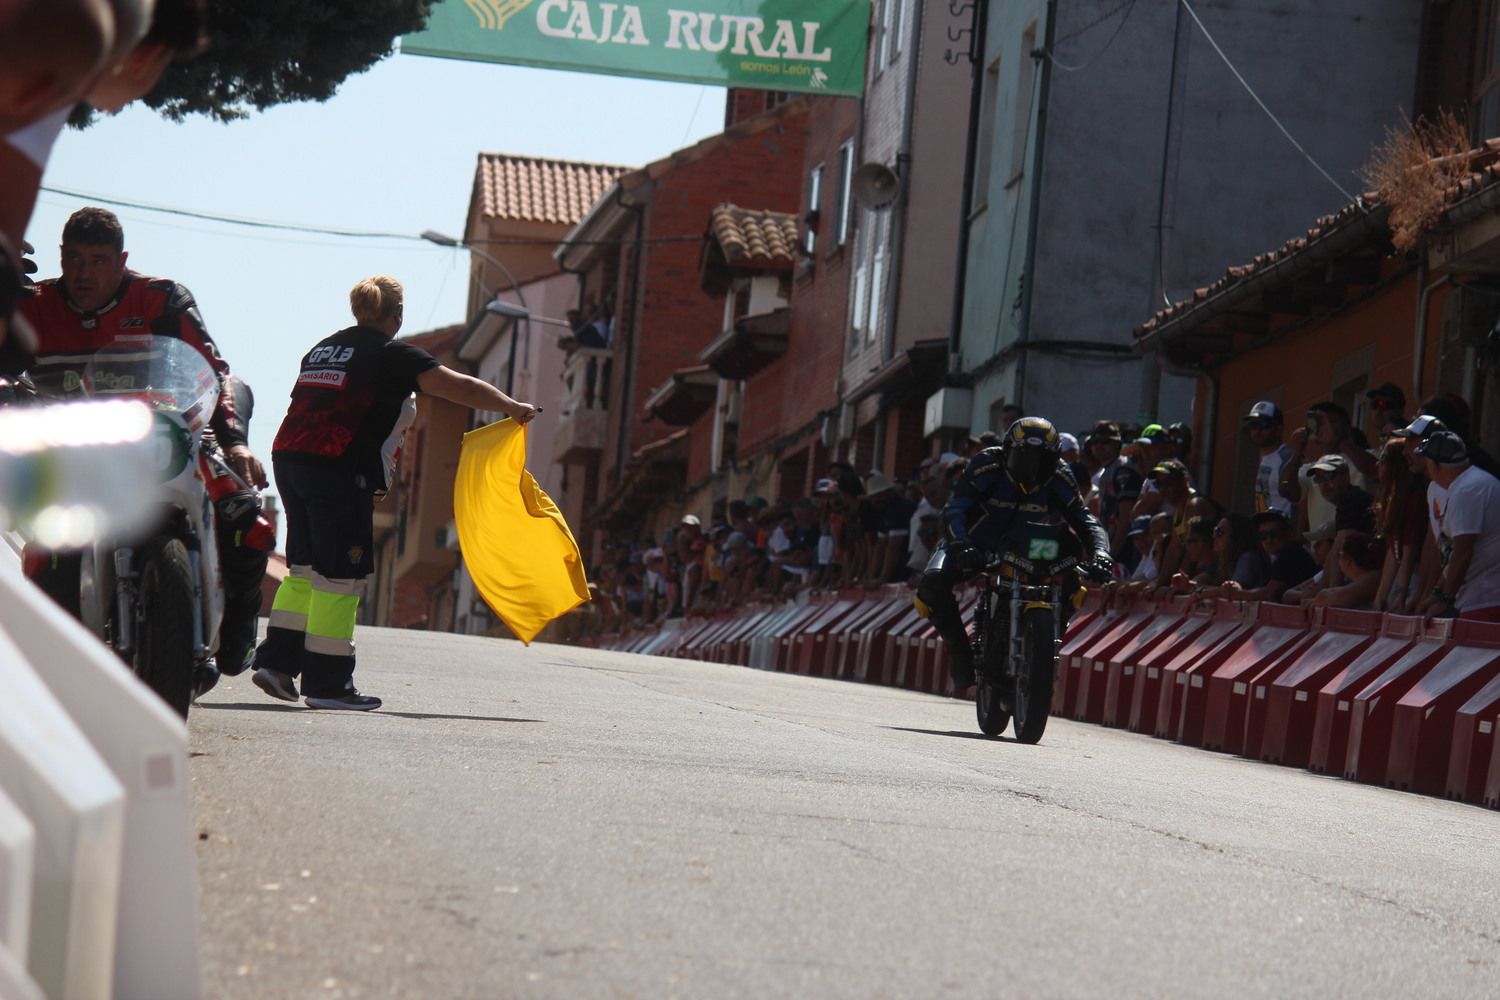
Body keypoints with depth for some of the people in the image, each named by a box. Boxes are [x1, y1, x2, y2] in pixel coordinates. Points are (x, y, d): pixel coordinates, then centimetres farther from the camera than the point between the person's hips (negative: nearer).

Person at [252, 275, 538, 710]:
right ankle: (327, 683, -2)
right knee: (339, 576, -3)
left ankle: (276, 662, 11)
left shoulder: (324, 348, 20)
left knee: (304, 568, 16)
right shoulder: (393, 355, -2)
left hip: (288, 458, 8)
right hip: (339, 470, -8)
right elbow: (459, 388, -4)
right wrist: (513, 407, 8)